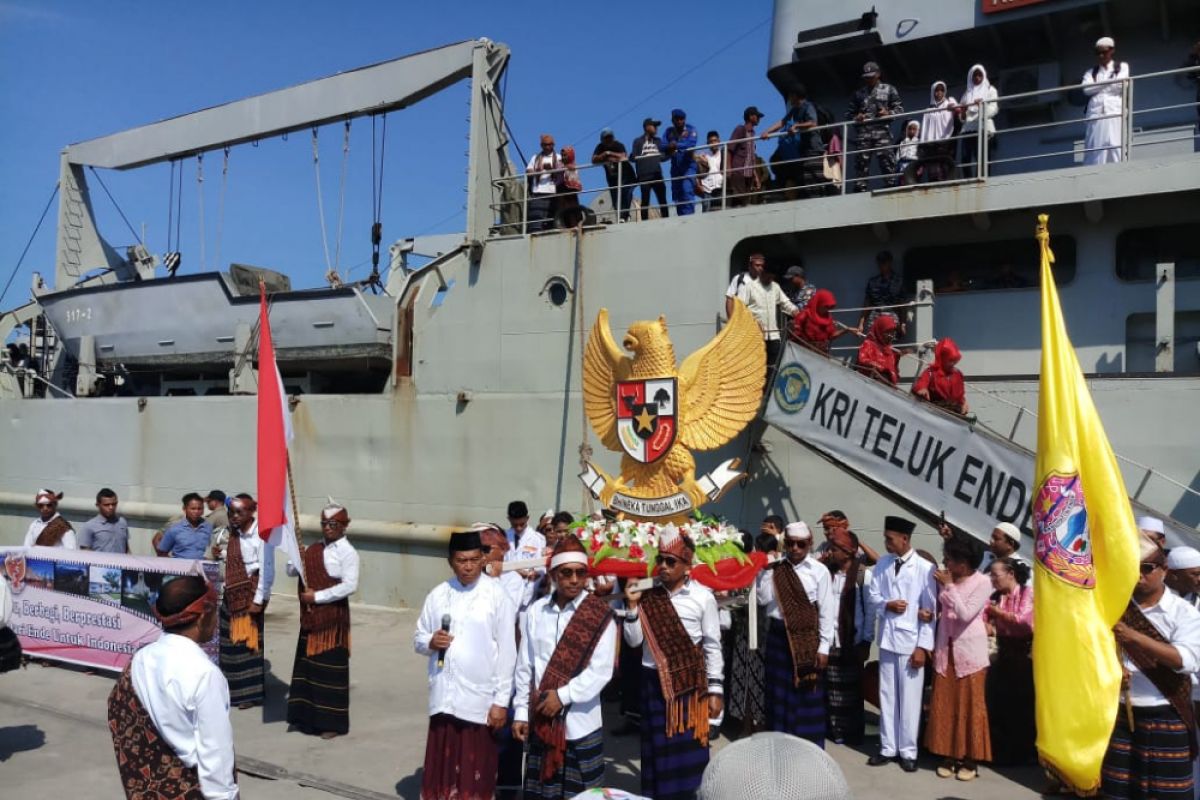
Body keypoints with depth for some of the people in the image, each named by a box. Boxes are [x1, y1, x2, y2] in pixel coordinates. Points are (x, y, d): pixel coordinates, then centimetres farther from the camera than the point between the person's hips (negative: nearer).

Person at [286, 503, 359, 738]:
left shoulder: (347, 552, -10)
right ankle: (307, 716, 25)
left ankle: (332, 723, 11)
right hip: (311, 617, 7)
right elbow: (292, 572, 13)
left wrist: (317, 596, -17)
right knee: (307, 664, 12)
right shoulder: (313, 549, 11)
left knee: (330, 668, 0)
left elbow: (350, 586, -19)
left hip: (333, 617, -6)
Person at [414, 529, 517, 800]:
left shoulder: (497, 595, -7)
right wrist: (430, 642, -12)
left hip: (480, 699, -3)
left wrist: (501, 701, -8)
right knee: (442, 766, 12)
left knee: (477, 771, 6)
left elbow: (507, 652, -6)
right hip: (444, 697, 3)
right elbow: (418, 639, 11)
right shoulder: (438, 594, 4)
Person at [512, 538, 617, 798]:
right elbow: (524, 666, 7)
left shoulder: (600, 614, -7)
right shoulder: (536, 611, 3)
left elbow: (602, 669, -11)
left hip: (580, 721, -3)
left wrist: (563, 695, -15)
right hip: (541, 720, 3)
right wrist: (521, 712, 5)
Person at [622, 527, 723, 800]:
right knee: (658, 748, 9)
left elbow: (713, 647, -1)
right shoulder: (647, 594, 0)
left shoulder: (703, 597, -6)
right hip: (654, 681, 2)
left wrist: (715, 690, -2)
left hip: (689, 682, -2)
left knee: (689, 747, 3)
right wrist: (632, 605, -11)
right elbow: (633, 641, 0)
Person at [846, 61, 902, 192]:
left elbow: (899, 108, 12)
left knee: (886, 160, -11)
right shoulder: (858, 93, 22)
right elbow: (849, 113, 23)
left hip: (882, 132, -2)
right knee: (861, 162, -4)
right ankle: (860, 189, -5)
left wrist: (889, 113, -9)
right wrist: (855, 118, 0)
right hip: (862, 133, 2)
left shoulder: (888, 89, 16)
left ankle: (891, 186, -12)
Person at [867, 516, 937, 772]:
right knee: (887, 696, 10)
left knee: (910, 698, 4)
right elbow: (872, 596, 9)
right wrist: (886, 604, -14)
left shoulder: (925, 568, -8)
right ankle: (888, 747, 21)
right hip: (887, 638, 4)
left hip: (911, 640, -4)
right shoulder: (882, 564, 4)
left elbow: (930, 610, -8)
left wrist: (923, 646, -10)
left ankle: (908, 751, 16)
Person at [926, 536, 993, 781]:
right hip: (946, 650, 4)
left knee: (970, 706, 3)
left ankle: (970, 759, 12)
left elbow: (965, 614, -19)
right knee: (944, 705, 6)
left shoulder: (982, 582, -11)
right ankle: (948, 756, 16)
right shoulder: (945, 578, 1)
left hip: (969, 651, -4)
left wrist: (949, 586, -19)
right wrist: (933, 645, 4)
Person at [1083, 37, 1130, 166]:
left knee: (1116, 146, -12)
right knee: (1095, 148, -10)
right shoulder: (1091, 72, 22)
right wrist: (1110, 81, 0)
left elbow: (1120, 85, 0)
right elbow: (1086, 89, 2)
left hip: (1115, 112, -1)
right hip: (1096, 113, 1)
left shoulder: (1122, 67, 18)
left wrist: (1097, 86, 4)